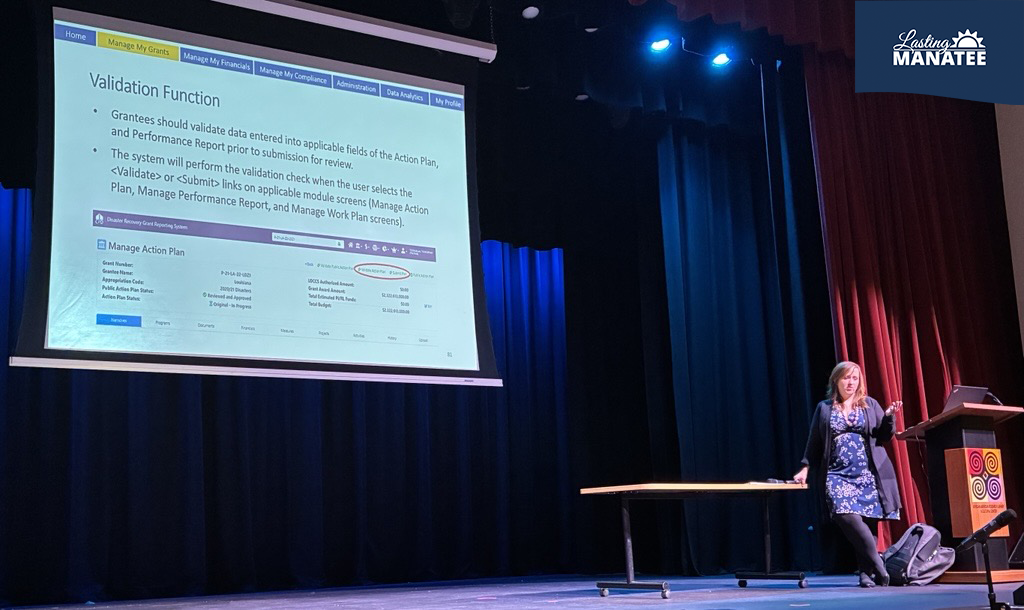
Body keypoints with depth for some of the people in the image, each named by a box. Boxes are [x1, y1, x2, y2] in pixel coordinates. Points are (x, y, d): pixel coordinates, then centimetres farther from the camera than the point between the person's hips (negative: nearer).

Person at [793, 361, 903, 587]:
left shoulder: (870, 405, 13)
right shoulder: (824, 408, 12)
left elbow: (884, 436, 11)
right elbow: (814, 442, 15)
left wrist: (889, 416, -6)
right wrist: (805, 468, 9)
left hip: (869, 474, 1)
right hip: (838, 475, -1)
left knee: (868, 522, -5)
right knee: (848, 516, -22)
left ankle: (867, 573, 5)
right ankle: (878, 567, -19)